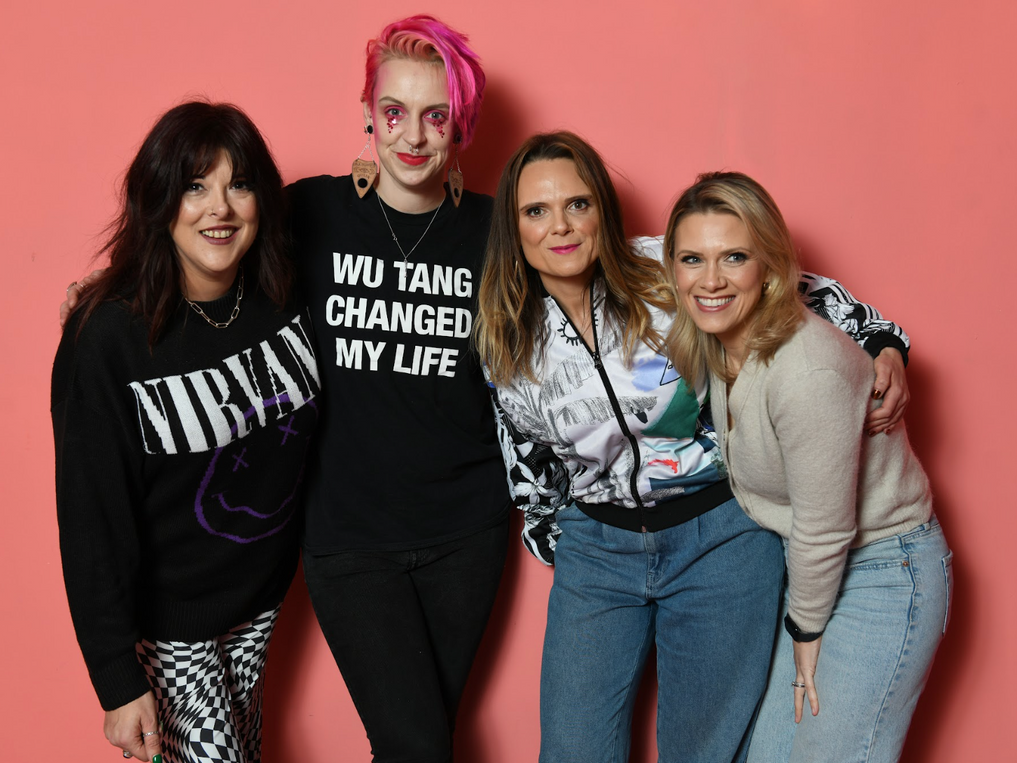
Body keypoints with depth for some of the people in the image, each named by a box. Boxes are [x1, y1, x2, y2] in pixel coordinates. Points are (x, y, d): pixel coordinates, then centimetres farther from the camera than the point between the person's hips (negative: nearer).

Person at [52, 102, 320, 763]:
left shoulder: (283, 299, -9)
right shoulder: (109, 336, -23)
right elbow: (92, 516, -20)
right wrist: (119, 681, -18)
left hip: (264, 588, 5)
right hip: (168, 616, -5)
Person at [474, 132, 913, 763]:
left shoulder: (671, 273, -12)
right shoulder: (506, 340, -3)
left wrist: (884, 347, -9)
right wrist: (551, 538, 15)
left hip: (720, 538, -2)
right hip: (595, 546, 3)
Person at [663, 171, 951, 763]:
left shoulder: (807, 371, -31)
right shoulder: (718, 343, -4)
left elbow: (825, 528, -23)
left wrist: (806, 631, -8)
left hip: (882, 575, -8)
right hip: (804, 564, 8)